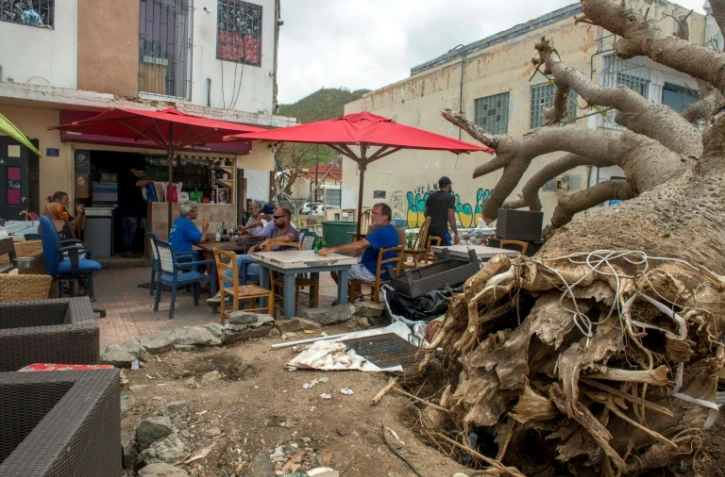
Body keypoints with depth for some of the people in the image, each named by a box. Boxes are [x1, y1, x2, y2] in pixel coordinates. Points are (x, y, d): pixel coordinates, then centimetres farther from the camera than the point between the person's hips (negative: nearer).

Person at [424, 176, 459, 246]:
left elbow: (425, 213, 17)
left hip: (430, 230, 6)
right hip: (442, 230, -6)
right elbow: (451, 216, -13)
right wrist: (456, 233, -8)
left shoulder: (431, 196, 12)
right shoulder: (450, 197, -6)